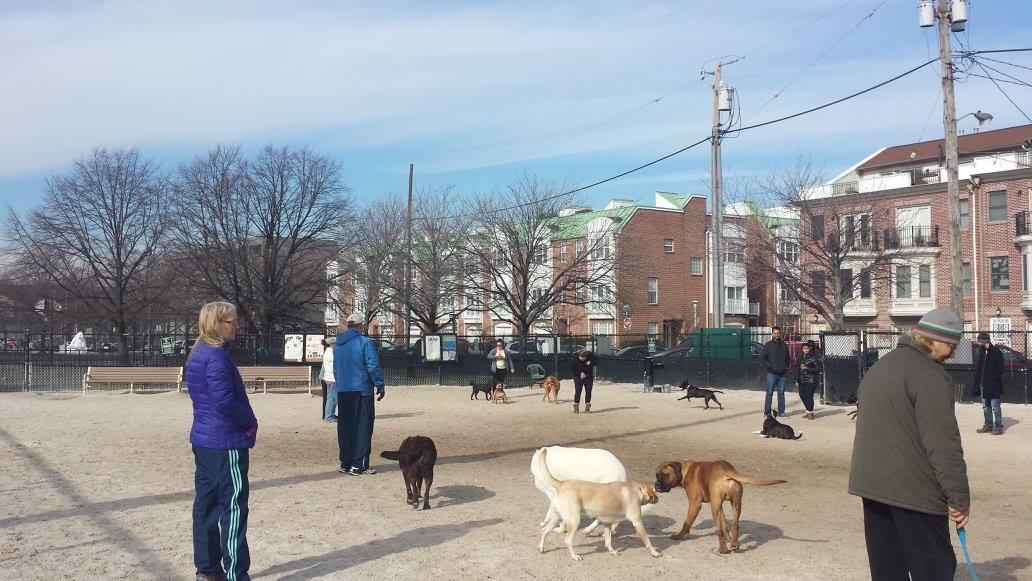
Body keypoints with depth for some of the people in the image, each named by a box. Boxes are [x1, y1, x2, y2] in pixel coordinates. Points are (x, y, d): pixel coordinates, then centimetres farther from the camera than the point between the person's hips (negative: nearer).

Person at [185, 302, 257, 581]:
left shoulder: (197, 355, 13)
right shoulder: (217, 357, -18)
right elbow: (225, 402, -24)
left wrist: (246, 421, 12)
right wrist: (251, 422, -8)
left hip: (203, 440, 10)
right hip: (225, 443, -10)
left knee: (206, 503, 13)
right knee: (234, 507, -4)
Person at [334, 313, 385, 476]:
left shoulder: (337, 345, 11)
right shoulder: (365, 342, -9)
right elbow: (373, 367, -12)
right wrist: (380, 386, -4)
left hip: (342, 391, 6)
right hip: (361, 390, -6)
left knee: (344, 428, 11)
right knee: (362, 427, -1)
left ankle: (345, 464, 15)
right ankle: (358, 465, -5)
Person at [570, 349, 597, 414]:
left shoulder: (591, 356, -16)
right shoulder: (575, 359, -20)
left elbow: (597, 362, -6)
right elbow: (571, 368, -10)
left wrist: (590, 363, -24)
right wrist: (579, 374, -17)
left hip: (589, 378, 2)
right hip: (578, 377, -2)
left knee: (588, 391, 1)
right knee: (577, 391, -9)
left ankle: (587, 407, 9)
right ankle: (576, 407, -5)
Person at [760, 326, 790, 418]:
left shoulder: (784, 345, 12)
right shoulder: (768, 345, 0)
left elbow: (787, 358, 23)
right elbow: (762, 358, -1)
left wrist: (786, 367, 7)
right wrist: (769, 366, -10)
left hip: (782, 373, 4)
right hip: (771, 373, -4)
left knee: (781, 393, 7)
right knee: (769, 393, -3)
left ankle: (781, 411, 12)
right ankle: (767, 412, 0)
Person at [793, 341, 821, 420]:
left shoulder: (814, 357, -2)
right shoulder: (800, 358, 14)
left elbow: (817, 368, -8)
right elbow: (797, 370, 17)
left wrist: (807, 368, -20)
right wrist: (797, 381, 15)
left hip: (811, 381, -6)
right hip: (802, 381, 6)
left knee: (809, 396, -10)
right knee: (802, 395, 4)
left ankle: (810, 413, 2)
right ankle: (808, 411, 20)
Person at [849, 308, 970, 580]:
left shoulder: (879, 367, 17)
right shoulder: (930, 374, -13)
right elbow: (943, 441, -18)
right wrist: (958, 496, -14)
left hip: (870, 483, 9)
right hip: (914, 491, -8)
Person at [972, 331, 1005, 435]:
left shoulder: (997, 352, -10)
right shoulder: (982, 352, 11)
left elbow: (1000, 369, -13)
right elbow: (978, 368, 14)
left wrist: (993, 380, -18)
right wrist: (977, 383, 8)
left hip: (993, 385, -8)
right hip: (983, 384, 8)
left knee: (995, 407, -3)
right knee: (986, 407, 14)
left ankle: (998, 427, 3)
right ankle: (988, 425, 23)